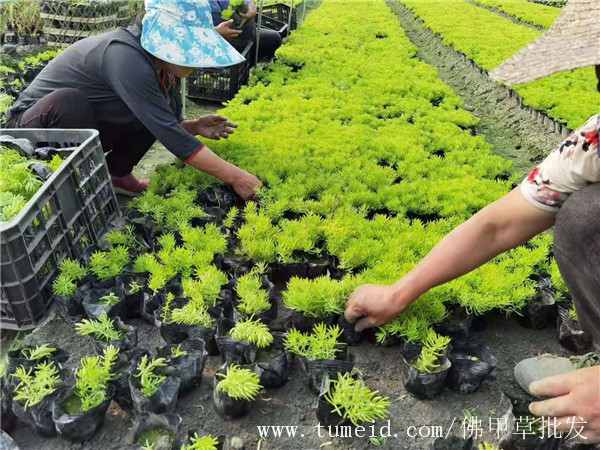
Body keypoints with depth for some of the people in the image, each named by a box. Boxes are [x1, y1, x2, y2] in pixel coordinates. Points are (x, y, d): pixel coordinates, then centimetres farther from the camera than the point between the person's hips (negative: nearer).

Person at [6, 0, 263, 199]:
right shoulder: (125, 57, -34)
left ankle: (114, 172, 6)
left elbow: (164, 126, 1)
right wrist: (236, 178, -36)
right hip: (34, 124, -7)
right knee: (69, 101, -37)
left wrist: (195, 127, -20)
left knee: (152, 114, -9)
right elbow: (170, 136, -37)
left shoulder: (161, 63, -10)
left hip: (85, 125, 7)